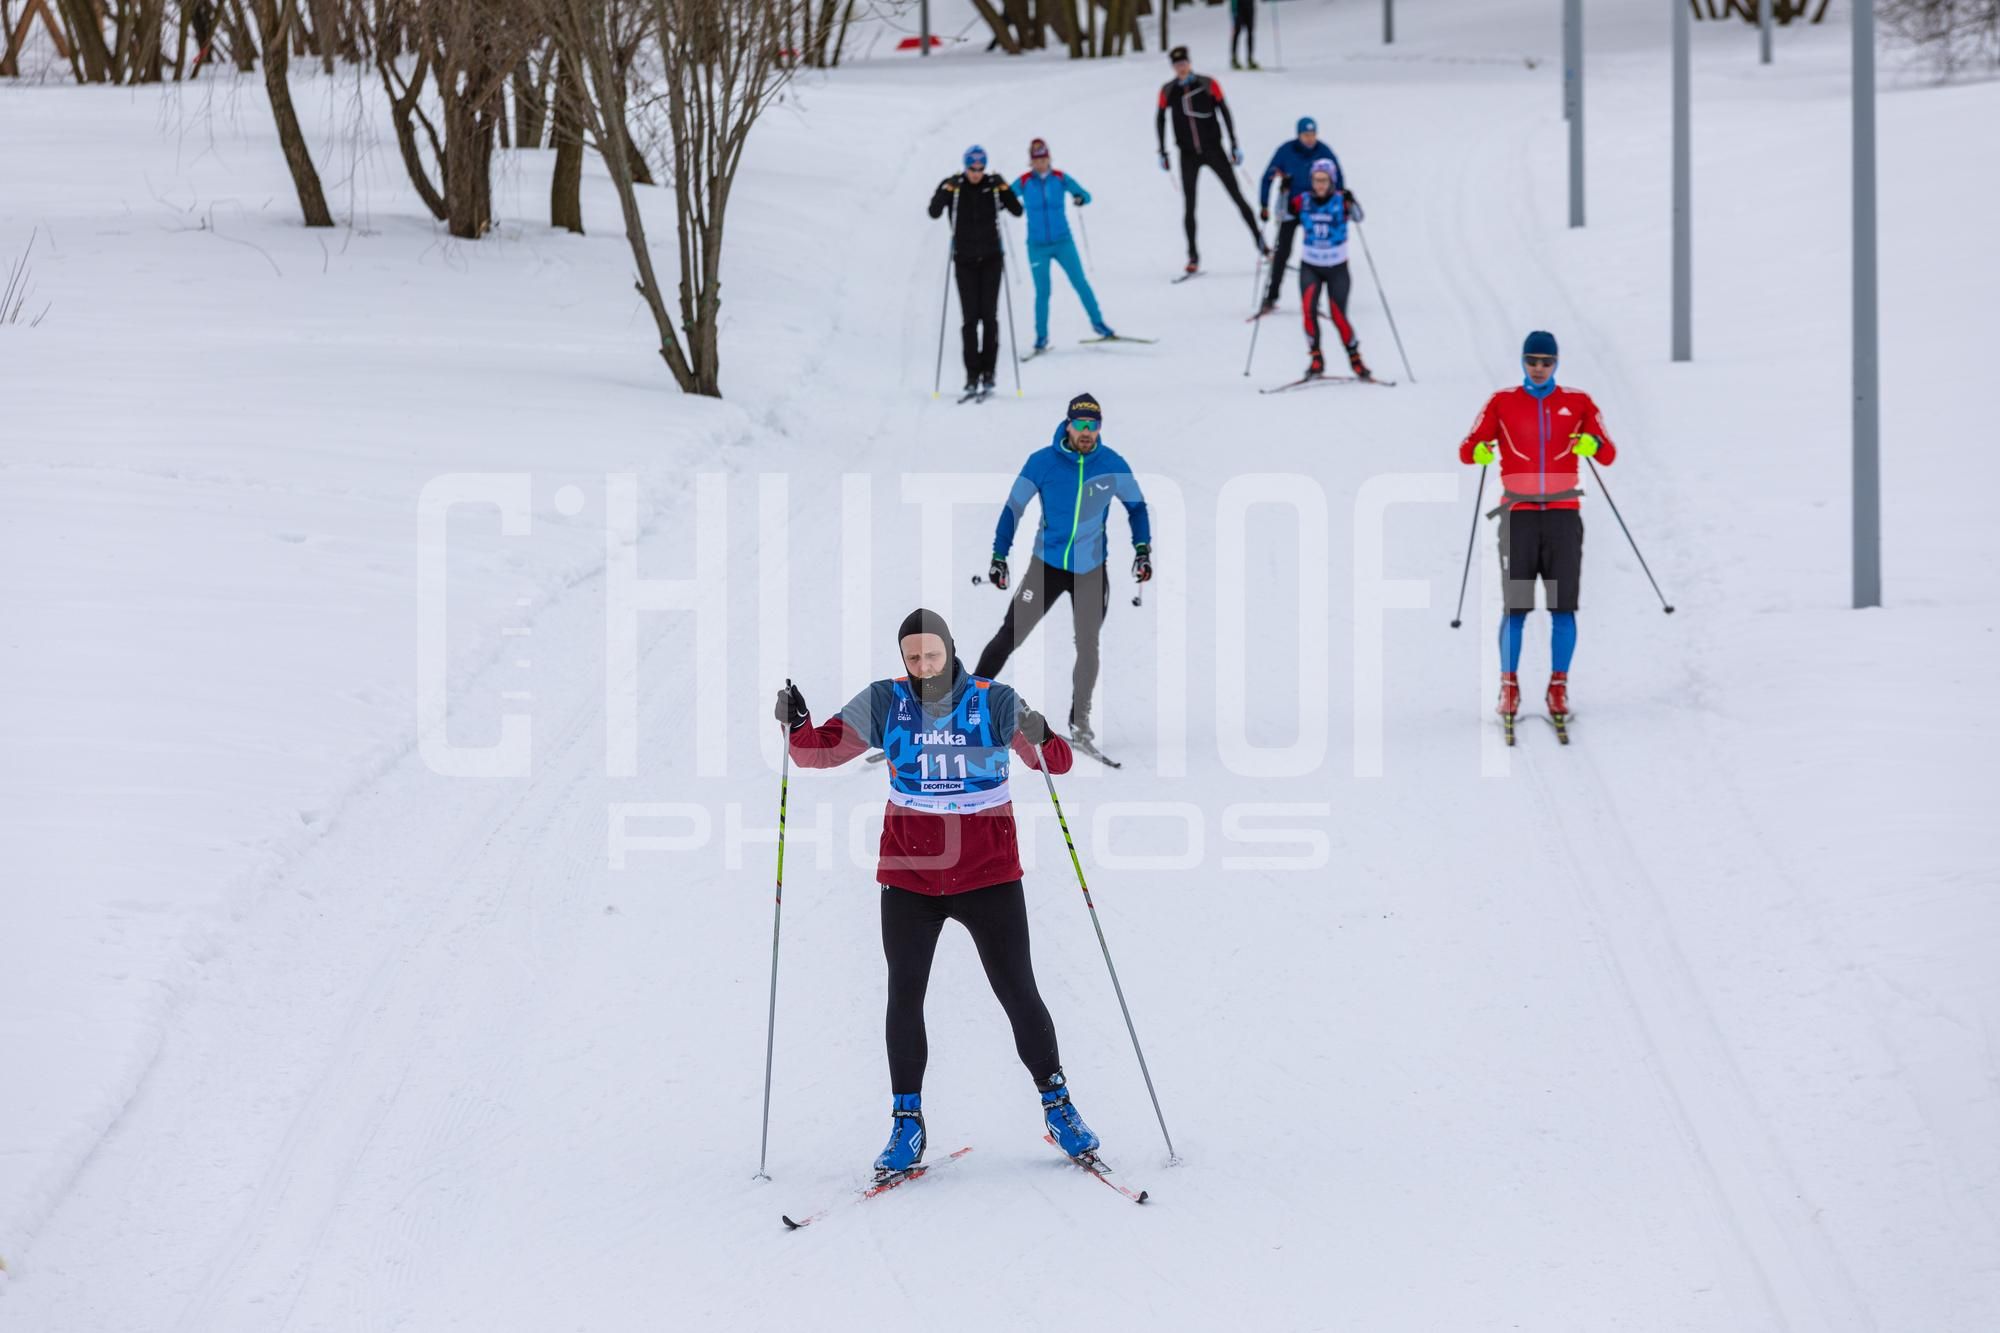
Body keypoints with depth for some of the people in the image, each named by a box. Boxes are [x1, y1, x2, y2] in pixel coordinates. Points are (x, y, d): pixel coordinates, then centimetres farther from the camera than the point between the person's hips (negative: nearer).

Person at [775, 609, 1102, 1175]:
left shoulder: (994, 702, -7)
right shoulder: (885, 703, -2)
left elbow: (1057, 762, -12)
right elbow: (821, 749, -2)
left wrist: (1042, 741, -34)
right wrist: (796, 727, -23)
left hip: (988, 874, -2)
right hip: (909, 873, 2)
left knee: (1018, 992, 1)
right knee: (904, 996, 0)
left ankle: (1058, 1106, 17)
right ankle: (907, 1125, 11)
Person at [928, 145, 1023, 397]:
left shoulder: (993, 185, 0)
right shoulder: (953, 186, -4)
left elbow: (1017, 211, -3)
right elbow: (934, 212, -14)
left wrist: (1005, 191, -18)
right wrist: (944, 192, -29)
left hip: (991, 259, 1)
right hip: (965, 260, -1)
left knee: (989, 316, -4)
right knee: (970, 317, -5)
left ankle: (988, 373, 2)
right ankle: (972, 375, -1)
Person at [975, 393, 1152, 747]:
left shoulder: (1113, 465, -7)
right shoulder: (1043, 462, -11)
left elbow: (1136, 506, 8)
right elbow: (1014, 507, -3)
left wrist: (1142, 550, -2)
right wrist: (999, 557, -4)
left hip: (1091, 571, 1)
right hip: (1047, 565, -1)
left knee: (1088, 648, 3)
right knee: (1010, 635, -4)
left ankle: (1079, 721, 19)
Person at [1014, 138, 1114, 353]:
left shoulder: (1060, 179, -3)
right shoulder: (1024, 182, -4)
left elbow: (1085, 195, -5)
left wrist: (1080, 198, -29)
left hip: (1063, 242, 0)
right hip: (1038, 245, 0)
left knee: (1080, 283, -1)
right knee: (1042, 291, 0)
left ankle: (1098, 323, 12)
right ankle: (1041, 337, 11)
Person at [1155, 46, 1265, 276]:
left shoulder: (1208, 85, -7)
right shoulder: (1168, 91, -2)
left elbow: (1225, 113, -2)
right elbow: (1160, 120, 10)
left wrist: (1234, 146, -5)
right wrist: (1162, 152, 7)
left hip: (1213, 150, -1)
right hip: (1188, 154, 1)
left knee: (1237, 197, 1)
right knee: (1189, 206, -2)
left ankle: (1260, 242, 9)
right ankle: (1193, 257, 7)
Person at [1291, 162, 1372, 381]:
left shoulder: (1340, 201, -10)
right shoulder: (1303, 201, -4)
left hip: (1336, 267, -1)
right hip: (1310, 267, 1)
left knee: (1338, 317, -3)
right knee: (1308, 309, -20)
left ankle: (1355, 359, 18)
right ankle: (1316, 359, -10)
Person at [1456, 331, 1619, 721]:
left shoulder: (1577, 403, 9)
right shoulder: (1502, 402, 8)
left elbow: (1609, 455, 4)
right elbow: (1467, 447, 3)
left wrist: (1594, 445, -20)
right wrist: (1478, 451, -21)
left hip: (1563, 514, 1)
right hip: (1519, 514, -1)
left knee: (1563, 606, -2)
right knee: (1516, 606, -4)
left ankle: (1558, 688, 4)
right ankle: (1509, 687, 4)